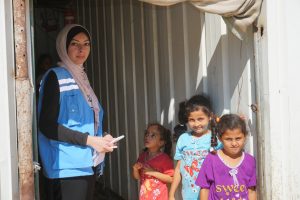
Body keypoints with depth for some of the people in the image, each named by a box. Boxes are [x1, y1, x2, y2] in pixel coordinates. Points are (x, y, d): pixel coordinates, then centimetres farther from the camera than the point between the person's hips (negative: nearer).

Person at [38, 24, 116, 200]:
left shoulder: (81, 78, 16)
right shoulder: (55, 77, -8)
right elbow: (47, 125, -16)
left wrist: (101, 140, 3)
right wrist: (88, 140, -17)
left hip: (86, 166, 8)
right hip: (66, 169, -8)